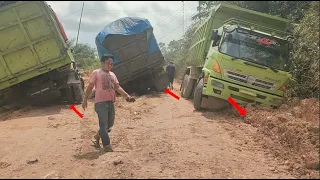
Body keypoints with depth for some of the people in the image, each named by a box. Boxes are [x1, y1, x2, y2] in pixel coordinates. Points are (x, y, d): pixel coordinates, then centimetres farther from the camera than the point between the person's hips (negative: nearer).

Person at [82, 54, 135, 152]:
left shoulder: (112, 75, 17)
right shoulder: (96, 73, -1)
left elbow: (117, 87, 11)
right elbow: (90, 87, -1)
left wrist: (127, 96, -1)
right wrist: (85, 100, -4)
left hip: (111, 102, 7)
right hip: (100, 102, -7)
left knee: (110, 124, 14)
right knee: (104, 124, -6)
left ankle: (97, 136, 35)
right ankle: (107, 145, -1)